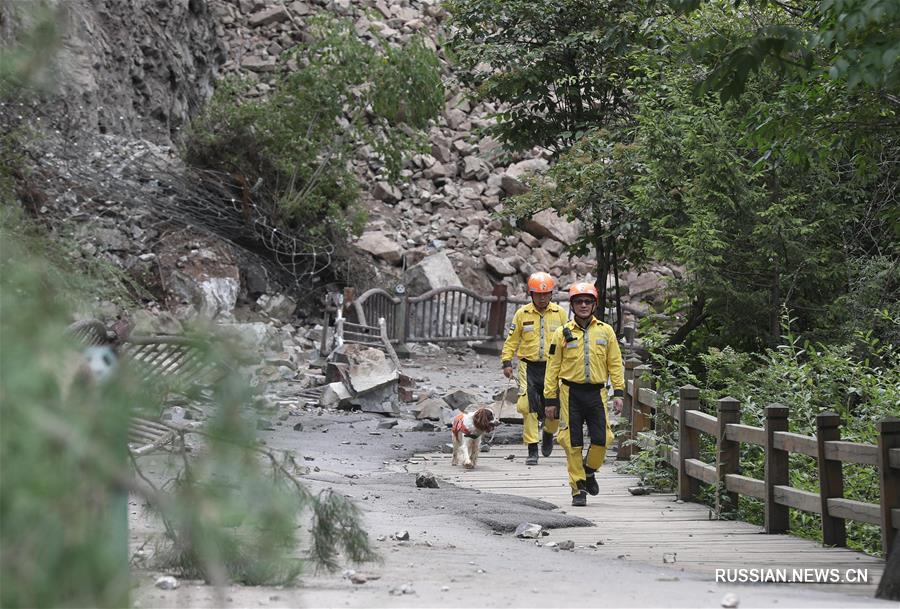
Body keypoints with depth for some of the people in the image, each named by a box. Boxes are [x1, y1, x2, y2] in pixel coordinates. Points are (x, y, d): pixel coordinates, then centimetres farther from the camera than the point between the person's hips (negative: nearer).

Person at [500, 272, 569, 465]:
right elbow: (512, 340, 9)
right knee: (528, 407, -11)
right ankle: (532, 450, -2)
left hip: (553, 367, 1)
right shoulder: (522, 314, 3)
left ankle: (548, 432, 36)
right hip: (529, 367, -1)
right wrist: (507, 362, -1)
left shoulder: (560, 313, 4)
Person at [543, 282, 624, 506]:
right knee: (573, 443, -1)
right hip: (570, 393, -1)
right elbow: (553, 368, 5)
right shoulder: (563, 333, 4)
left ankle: (589, 471, 25)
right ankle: (578, 489, 9)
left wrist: (618, 393, -1)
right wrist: (550, 399, 2)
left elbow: (615, 364, 9)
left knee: (601, 439, -5)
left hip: (596, 393, 1)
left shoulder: (605, 331, 7)